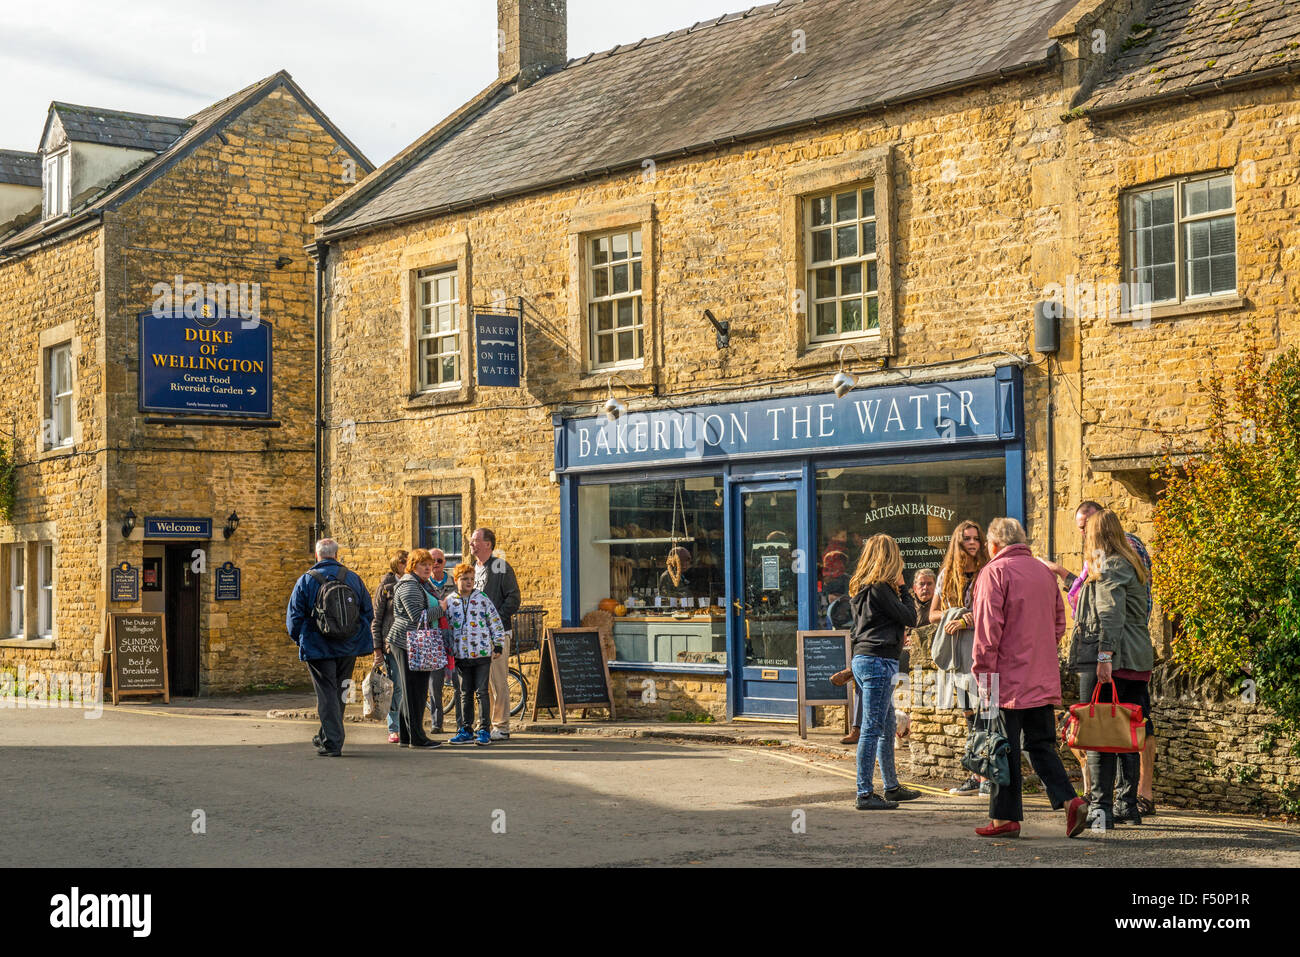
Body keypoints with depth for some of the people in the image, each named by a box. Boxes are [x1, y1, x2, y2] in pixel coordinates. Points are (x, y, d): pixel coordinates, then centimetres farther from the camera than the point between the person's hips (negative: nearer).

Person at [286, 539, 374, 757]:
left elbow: (294, 617, -4)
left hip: (319, 648, -3)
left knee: (327, 694, 0)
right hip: (349, 649, 3)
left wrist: (299, 641, 11)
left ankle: (332, 743, -6)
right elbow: (368, 612, 8)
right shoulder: (353, 579, 3)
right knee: (338, 693, 15)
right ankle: (326, 737, 28)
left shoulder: (306, 581, -5)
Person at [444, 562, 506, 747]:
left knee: (481, 692, -2)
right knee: (465, 693, 9)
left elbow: (496, 622, 3)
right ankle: (466, 730, 16)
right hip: (461, 655, 3)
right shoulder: (449, 602, 6)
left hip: (482, 654, -3)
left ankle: (484, 730, 2)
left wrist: (498, 646, 0)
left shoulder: (482, 600, 0)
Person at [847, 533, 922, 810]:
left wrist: (896, 589, 12)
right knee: (872, 729, -7)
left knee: (887, 727, 19)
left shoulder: (861, 588, 14)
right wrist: (902, 588, 1)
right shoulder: (880, 588, -14)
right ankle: (865, 794, -4)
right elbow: (910, 618, -9)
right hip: (878, 661, -10)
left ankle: (892, 787, 29)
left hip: (864, 660, 10)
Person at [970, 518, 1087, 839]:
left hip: (1008, 679, -7)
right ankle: (1070, 801, -5)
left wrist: (983, 673, -10)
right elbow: (1059, 622, 20)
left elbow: (988, 628, -13)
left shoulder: (994, 573, -8)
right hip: (1044, 680, 7)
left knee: (1004, 749, 0)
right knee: (1041, 745, 11)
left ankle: (1005, 818, 3)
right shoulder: (1044, 572, 15)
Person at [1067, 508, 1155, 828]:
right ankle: (1127, 805, 14)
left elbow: (1111, 615, -17)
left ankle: (1101, 808, -9)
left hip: (1110, 659, -9)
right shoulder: (1131, 564, 19)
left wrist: (1105, 656, -22)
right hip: (1136, 660, 9)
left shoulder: (1109, 567, -8)